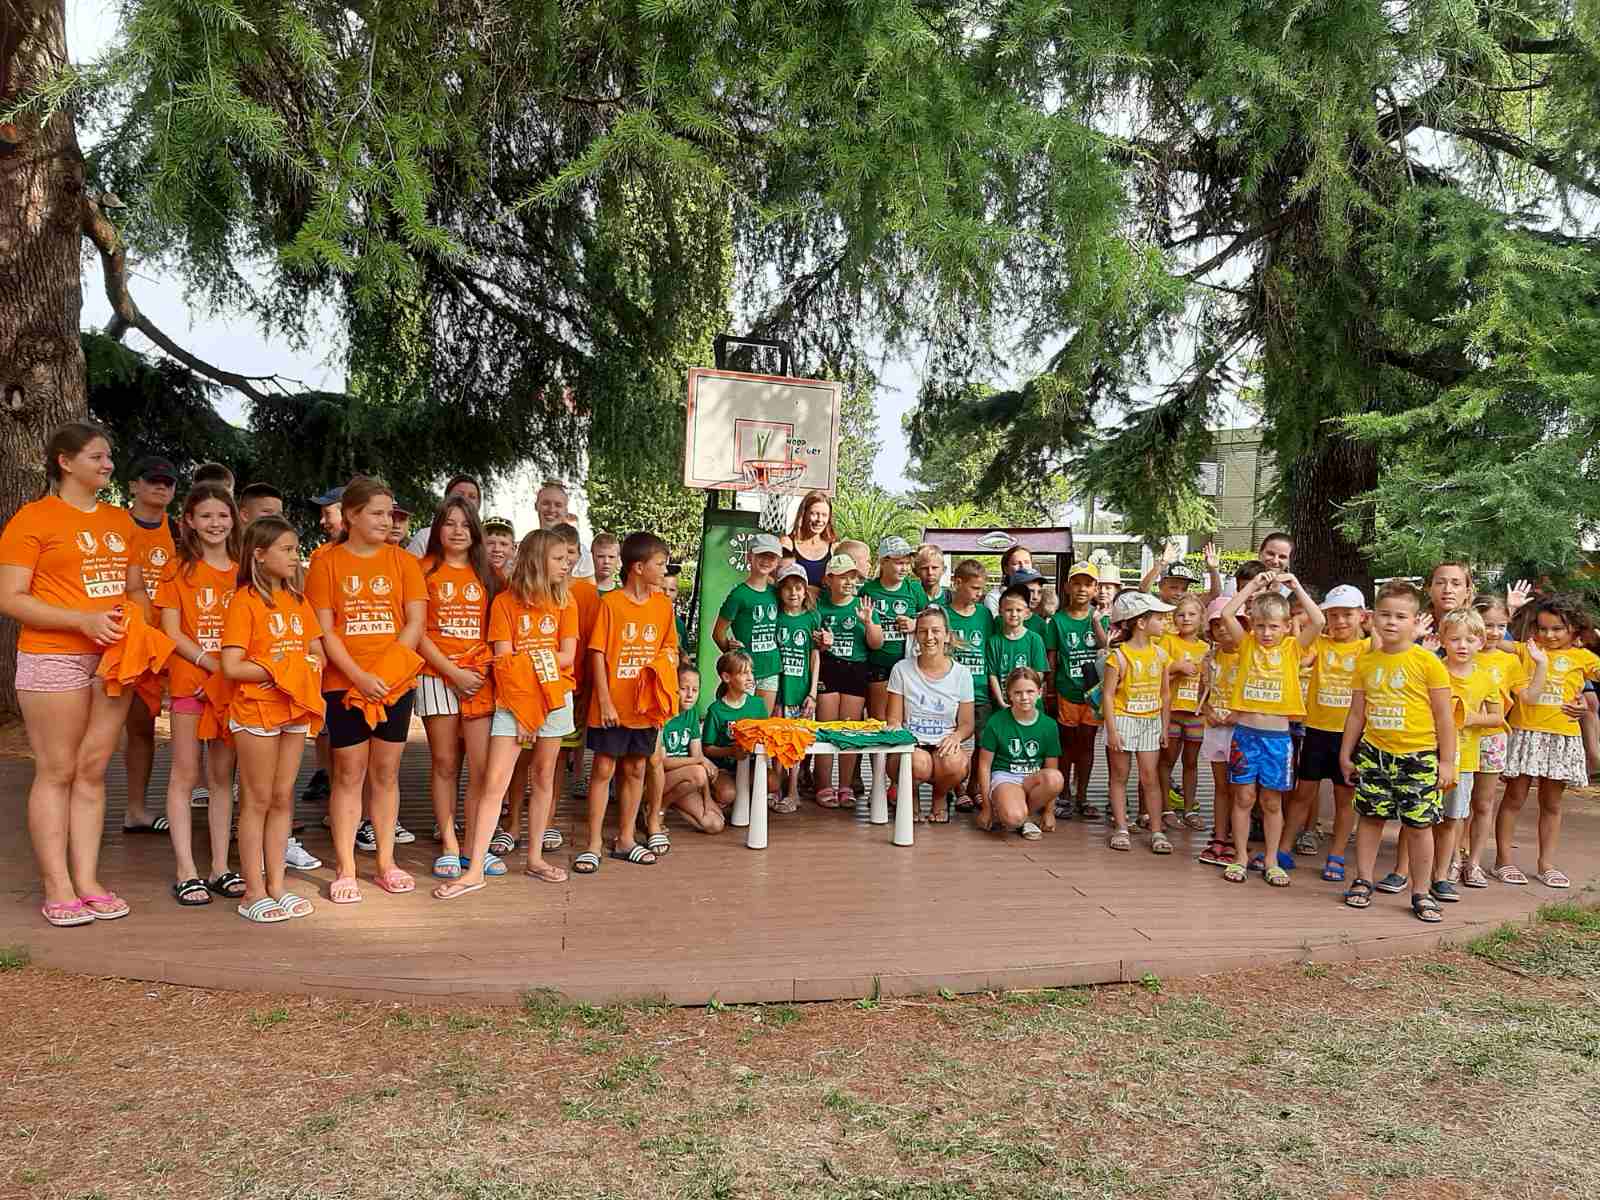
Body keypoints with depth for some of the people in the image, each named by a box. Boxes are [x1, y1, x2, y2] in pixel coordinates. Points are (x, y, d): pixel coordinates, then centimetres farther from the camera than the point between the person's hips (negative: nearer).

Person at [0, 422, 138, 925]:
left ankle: (87, 880, 15)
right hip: (54, 658, -5)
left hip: (113, 657, 6)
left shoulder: (119, 520, 14)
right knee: (56, 772, 0)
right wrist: (83, 620, -18)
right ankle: (56, 890, 8)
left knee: (93, 770, 8)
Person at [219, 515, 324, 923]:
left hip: (294, 709, 6)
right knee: (258, 800, 2)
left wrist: (304, 668, -9)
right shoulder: (245, 600, -8)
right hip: (255, 711, -6)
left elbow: (319, 654, 12)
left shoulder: (299, 600, 12)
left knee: (283, 798, 10)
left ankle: (276, 886, 18)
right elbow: (232, 667, -14)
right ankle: (254, 892, 11)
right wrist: (282, 669, -13)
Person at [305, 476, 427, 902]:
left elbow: (416, 622, -1)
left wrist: (383, 671, -12)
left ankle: (385, 863, 18)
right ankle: (346, 870, 9)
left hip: (395, 682, 2)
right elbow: (324, 631, -5)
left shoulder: (402, 561, 5)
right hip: (345, 684, -2)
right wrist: (359, 676, -16)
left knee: (386, 773, 9)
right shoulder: (327, 562, 0)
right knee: (349, 775, 2)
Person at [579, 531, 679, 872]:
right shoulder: (611, 602, -10)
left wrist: (668, 660, -6)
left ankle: (625, 839, 26)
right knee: (603, 769, 2)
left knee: (635, 770, 13)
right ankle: (594, 844, 11)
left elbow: (669, 648, 16)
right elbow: (597, 653, -9)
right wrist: (604, 701, -12)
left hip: (645, 704, 5)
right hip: (612, 705, -5)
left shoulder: (663, 604, 4)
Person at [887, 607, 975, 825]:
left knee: (954, 764, -36)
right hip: (911, 744, -1)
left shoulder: (961, 674, 5)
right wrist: (895, 728, -19)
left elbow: (967, 724, 7)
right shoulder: (902, 669, 3)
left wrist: (956, 736, -16)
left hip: (946, 745, 1)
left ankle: (940, 796, 4)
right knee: (918, 764, -37)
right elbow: (894, 719, 5)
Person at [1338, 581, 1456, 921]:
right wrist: (1346, 755, 13)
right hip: (1374, 753, 3)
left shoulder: (1427, 662, -7)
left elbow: (1444, 716, -4)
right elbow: (1356, 713, 11)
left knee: (1419, 824, 3)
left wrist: (1446, 761, -5)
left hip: (1418, 756, -3)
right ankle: (1363, 881, 22)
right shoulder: (1366, 661, 4)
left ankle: (1421, 893, 15)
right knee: (1370, 816, 10)